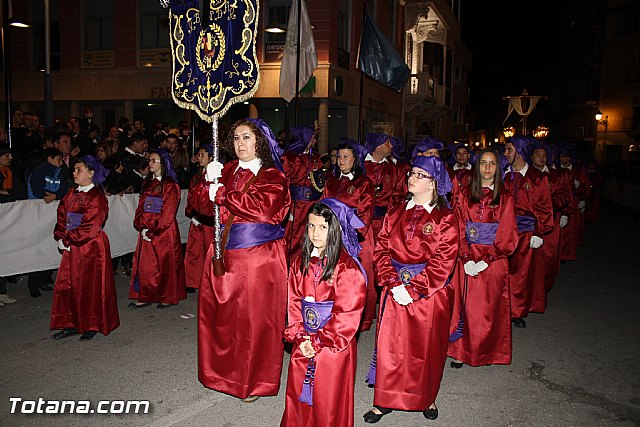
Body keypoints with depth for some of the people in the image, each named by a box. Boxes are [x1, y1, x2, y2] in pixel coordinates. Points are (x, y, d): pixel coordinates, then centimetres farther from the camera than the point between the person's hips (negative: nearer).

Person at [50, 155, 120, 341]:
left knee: (91, 287, 2)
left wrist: (67, 240, -13)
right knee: (66, 285, 9)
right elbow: (62, 217, 11)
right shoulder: (72, 194, 10)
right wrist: (61, 238, -4)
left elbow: (89, 226, -17)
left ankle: (93, 326, 16)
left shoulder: (97, 197, -12)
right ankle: (71, 325, 21)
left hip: (91, 248, -7)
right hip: (72, 248, 7)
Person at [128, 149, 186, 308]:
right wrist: (141, 227, -5)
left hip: (164, 231, -6)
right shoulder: (148, 183, 13)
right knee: (145, 264, 6)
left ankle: (169, 298, 12)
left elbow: (167, 213, -13)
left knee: (165, 263, 2)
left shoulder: (170, 185, -8)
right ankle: (145, 297, 14)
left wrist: (153, 230, -14)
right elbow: (141, 207, 10)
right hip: (146, 231, 6)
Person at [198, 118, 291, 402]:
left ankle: (254, 380, 20)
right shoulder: (227, 171, 12)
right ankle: (223, 370, 31)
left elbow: (262, 207, -20)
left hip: (259, 257, -5)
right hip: (224, 254, 5)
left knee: (254, 318, 2)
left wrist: (223, 195, -13)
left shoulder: (272, 177, -2)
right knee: (218, 314, 10)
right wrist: (210, 181, -14)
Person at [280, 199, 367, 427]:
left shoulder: (347, 267, -15)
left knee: (329, 399, 7)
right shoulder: (301, 262, 3)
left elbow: (347, 315, -15)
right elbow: (294, 302, 4)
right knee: (298, 392, 16)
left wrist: (319, 342, -14)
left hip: (334, 346, -5)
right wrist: (299, 337, -7)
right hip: (303, 345, 5)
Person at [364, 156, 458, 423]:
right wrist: (394, 284, -12)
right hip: (395, 291, 3)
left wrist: (414, 289, -17)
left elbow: (443, 262, -12)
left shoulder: (445, 219, -6)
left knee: (427, 349, 11)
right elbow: (382, 250, 1)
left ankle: (427, 398, 34)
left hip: (429, 294, -3)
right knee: (389, 345, 7)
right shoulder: (395, 214, 6)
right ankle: (384, 401, 22)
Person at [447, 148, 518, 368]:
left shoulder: (505, 197, 2)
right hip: (467, 258, 1)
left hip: (493, 260, -1)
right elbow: (459, 229, 1)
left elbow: (507, 235, -2)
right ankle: (461, 351, 11)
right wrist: (466, 259, -10)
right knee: (465, 305, 2)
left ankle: (487, 352, 19)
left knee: (489, 307, 4)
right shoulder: (465, 194, 6)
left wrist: (486, 260, -12)